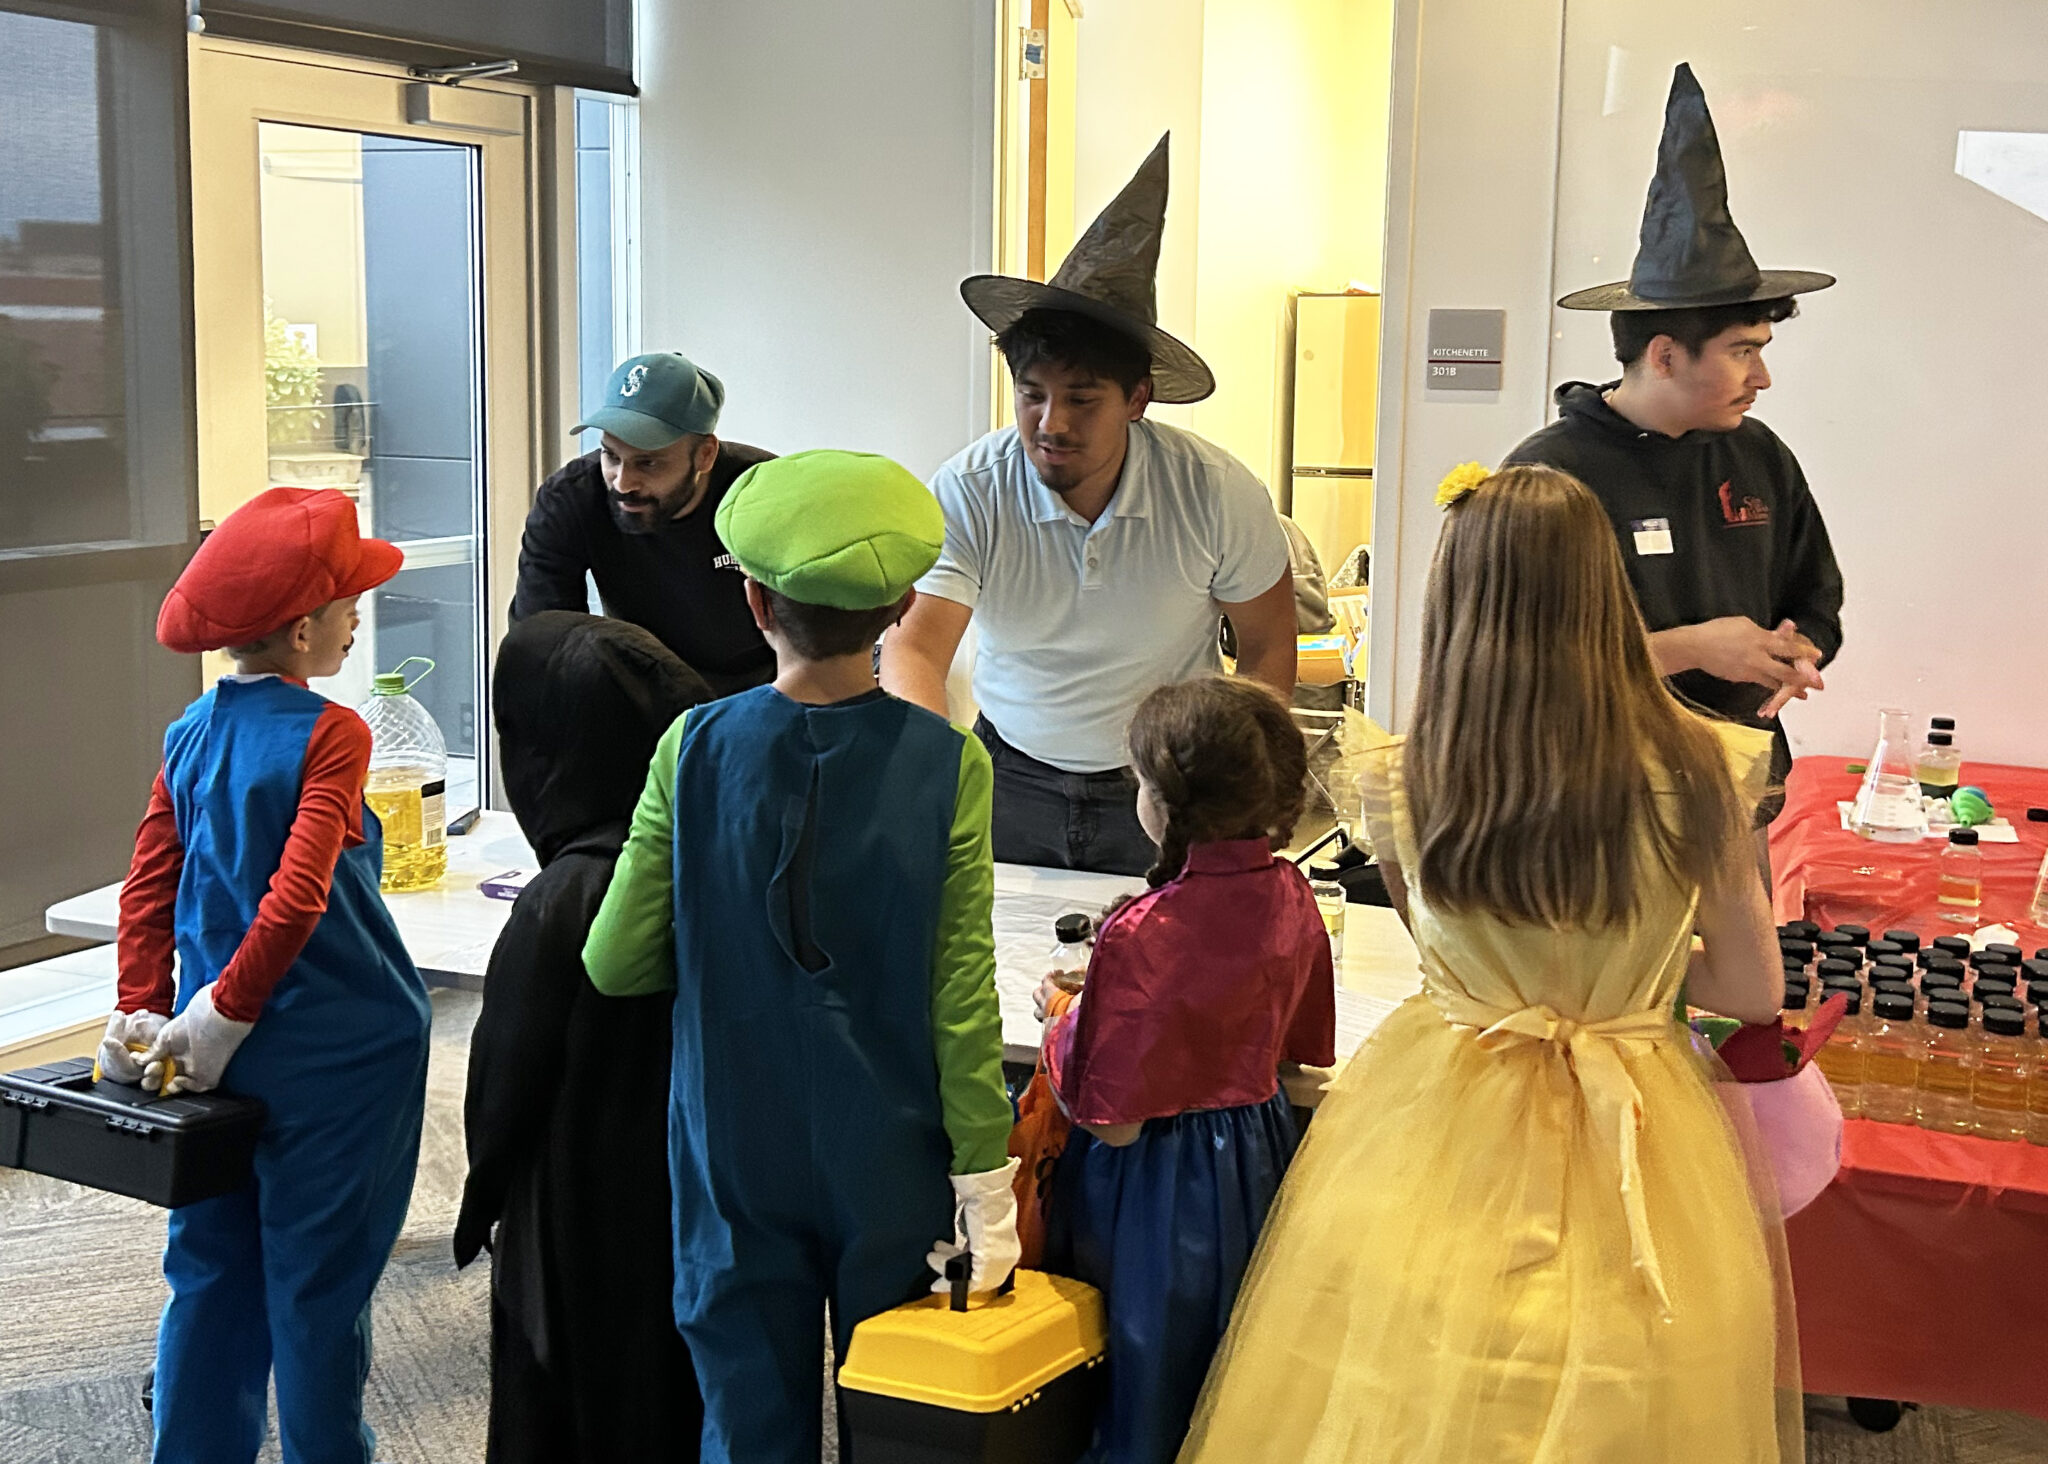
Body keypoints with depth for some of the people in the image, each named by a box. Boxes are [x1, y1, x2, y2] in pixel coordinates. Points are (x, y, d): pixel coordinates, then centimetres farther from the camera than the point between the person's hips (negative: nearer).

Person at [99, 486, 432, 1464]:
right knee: (318, 1281, 6)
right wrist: (224, 1016, -15)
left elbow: (147, 889, 3)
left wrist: (143, 1015, 3)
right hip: (336, 1049, -6)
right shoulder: (329, 734, -15)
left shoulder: (192, 734, 5)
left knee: (213, 1271, 16)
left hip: (222, 1051, 7)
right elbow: (299, 896, -22)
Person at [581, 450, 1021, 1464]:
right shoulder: (947, 763, -12)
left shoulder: (693, 751, -10)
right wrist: (986, 1179, -4)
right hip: (891, 1169, 0)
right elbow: (960, 997, -11)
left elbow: (617, 963, -5)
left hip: (736, 1159, 1)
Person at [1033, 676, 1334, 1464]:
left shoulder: (1142, 938, -28)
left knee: (1149, 1395, 14)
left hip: (1157, 1185, -6)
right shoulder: (1289, 895, -8)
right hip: (1258, 1156, 6)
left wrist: (1061, 1023, -7)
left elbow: (1113, 1124, -23)